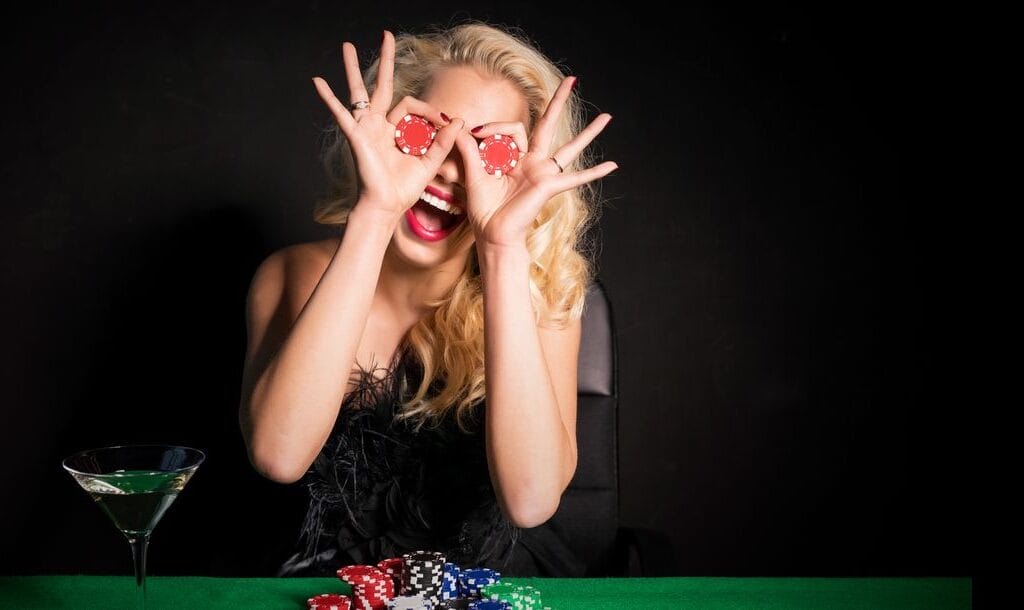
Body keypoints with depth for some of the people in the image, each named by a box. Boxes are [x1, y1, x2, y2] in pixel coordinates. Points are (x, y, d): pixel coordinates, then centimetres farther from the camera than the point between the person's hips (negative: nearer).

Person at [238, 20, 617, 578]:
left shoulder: (538, 292, -8)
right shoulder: (294, 275, -7)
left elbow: (531, 500, -23)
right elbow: (279, 456, -26)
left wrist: (504, 250, -26)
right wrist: (374, 215, -26)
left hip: (495, 588, 0)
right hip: (337, 579, 0)